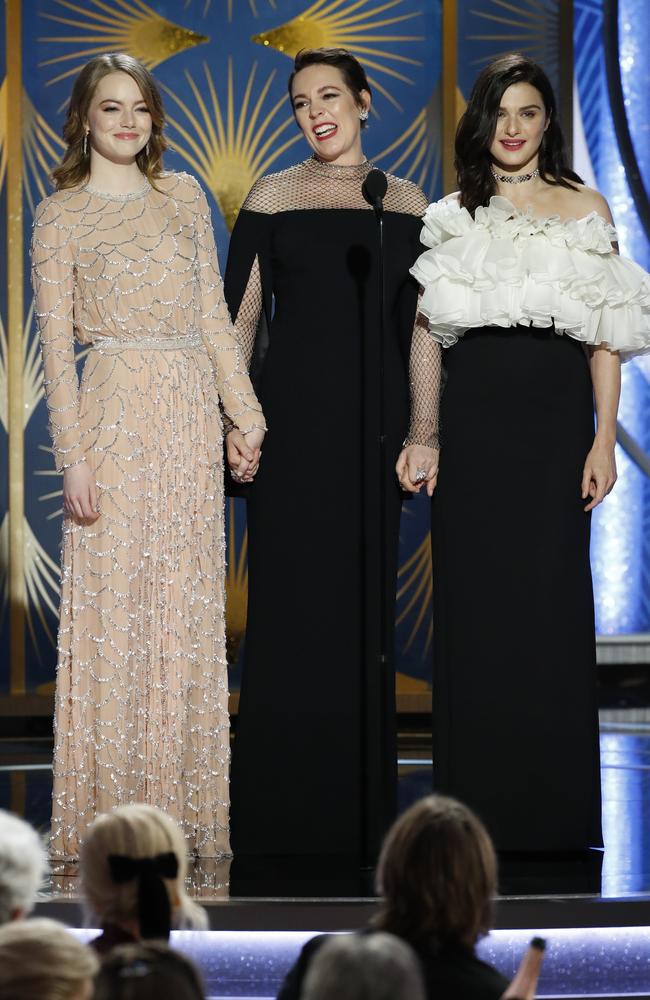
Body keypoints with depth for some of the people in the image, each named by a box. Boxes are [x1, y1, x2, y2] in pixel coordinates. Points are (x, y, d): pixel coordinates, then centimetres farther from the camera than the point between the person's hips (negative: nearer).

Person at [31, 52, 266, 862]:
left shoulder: (183, 197, 13)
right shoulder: (61, 216, 1)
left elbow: (214, 316, 14)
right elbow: (56, 345, -3)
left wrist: (246, 413, 7)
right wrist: (74, 459, -11)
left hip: (189, 418, 4)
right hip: (116, 414, -4)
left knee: (185, 610, 5)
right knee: (112, 609, -4)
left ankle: (180, 809, 11)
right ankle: (108, 817, 2)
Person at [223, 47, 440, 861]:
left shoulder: (406, 204, 10)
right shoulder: (273, 198, 4)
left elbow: (422, 326, 9)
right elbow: (239, 317, 2)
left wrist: (424, 432, 1)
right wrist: (233, 420, -8)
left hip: (374, 417, 2)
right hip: (292, 411, -2)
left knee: (365, 600, 4)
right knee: (290, 599, -3)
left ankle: (360, 808, 11)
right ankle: (282, 810, 3)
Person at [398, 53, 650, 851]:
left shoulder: (586, 210, 7)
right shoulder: (454, 217, 9)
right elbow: (428, 331, 6)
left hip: (556, 423, -1)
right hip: (474, 422, 1)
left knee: (552, 603, -2)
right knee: (474, 603, 1)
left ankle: (553, 810, 5)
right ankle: (478, 807, 7)